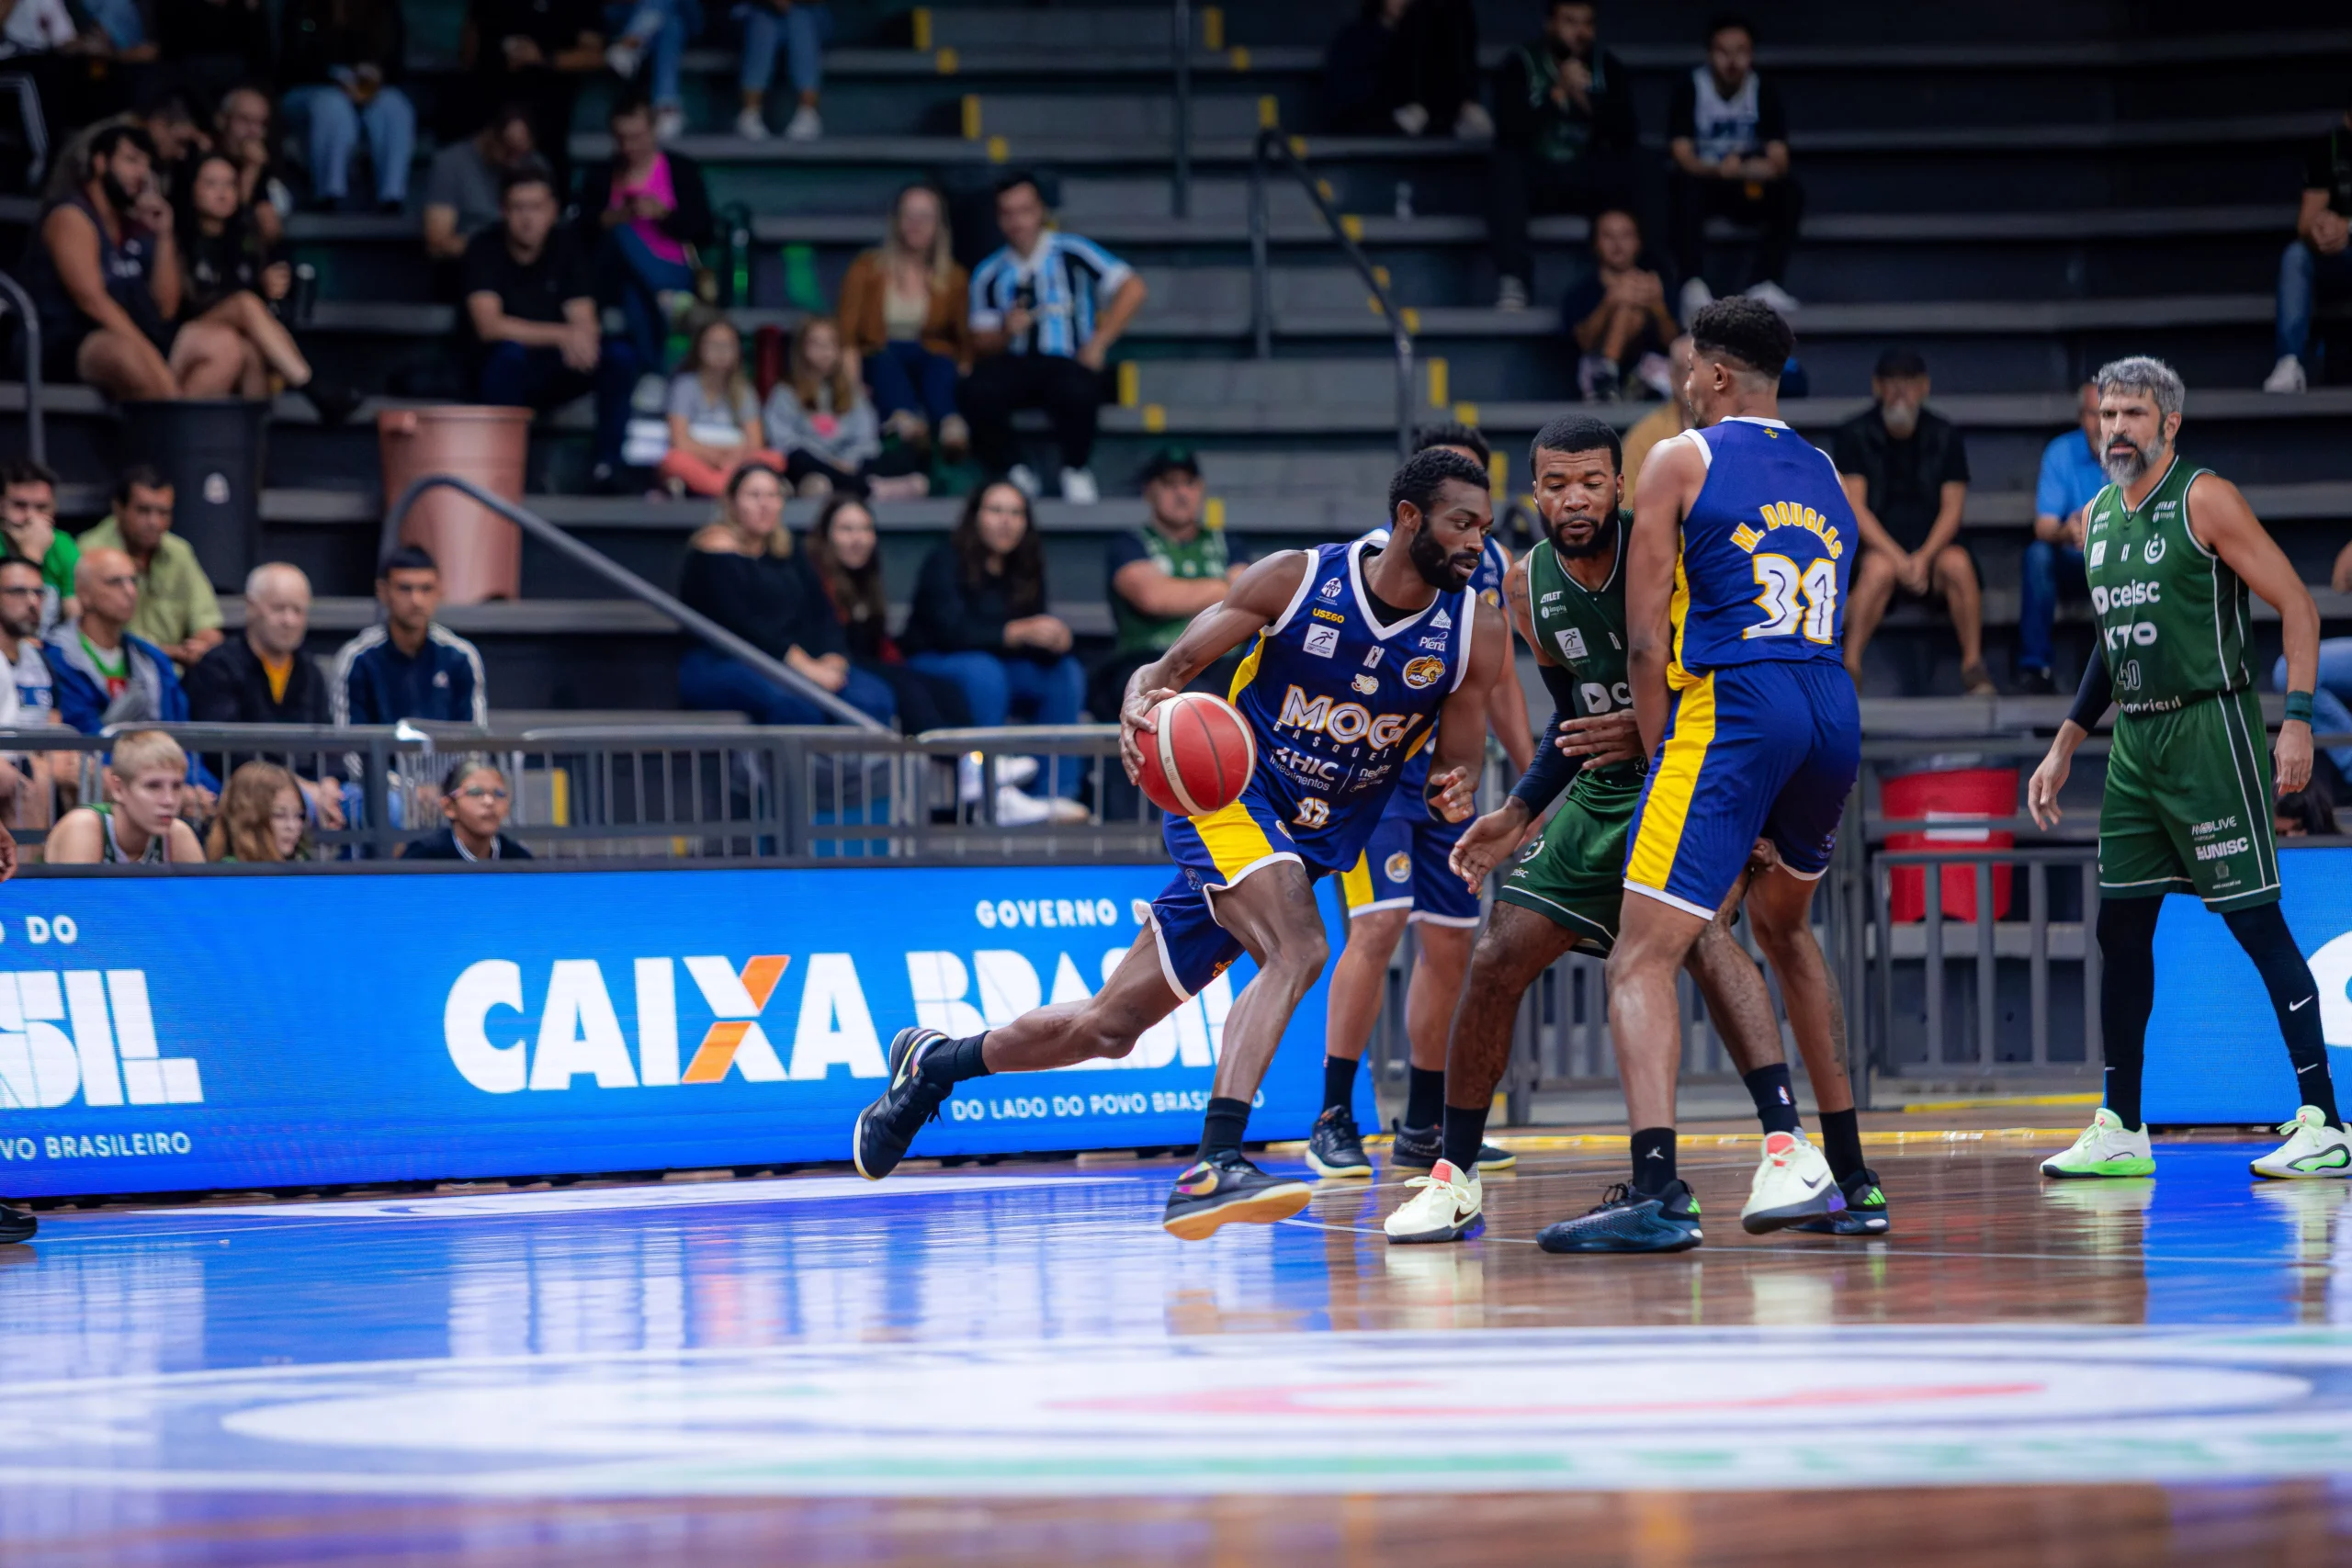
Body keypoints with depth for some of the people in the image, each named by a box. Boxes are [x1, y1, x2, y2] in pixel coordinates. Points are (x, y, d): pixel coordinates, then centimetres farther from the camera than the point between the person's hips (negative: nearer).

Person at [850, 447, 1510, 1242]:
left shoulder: (1478, 632, -8)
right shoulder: (1295, 579, -15)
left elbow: (1458, 760, 2)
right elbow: (1171, 666, -8)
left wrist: (1454, 794, -22)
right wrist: (1141, 705, -31)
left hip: (1324, 835, 4)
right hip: (1228, 794, -4)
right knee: (1297, 950, -34)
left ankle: (935, 1064, 31)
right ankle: (1212, 1169, -39)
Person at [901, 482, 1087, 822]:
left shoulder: (1026, 570, 6)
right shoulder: (945, 563, -12)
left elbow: (1034, 635, 0)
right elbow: (951, 631, -26)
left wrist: (1055, 638, -26)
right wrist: (1017, 632, -38)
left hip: (998, 667, 6)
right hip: (932, 669, -6)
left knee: (1066, 671, -16)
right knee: (983, 670, -36)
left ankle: (1058, 792, -22)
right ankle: (994, 798, -40)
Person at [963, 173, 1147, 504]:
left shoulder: (1071, 253, 3)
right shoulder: (990, 275, 11)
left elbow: (1132, 289, -2)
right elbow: (981, 344, 11)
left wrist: (1098, 343, -7)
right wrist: (1006, 332, -12)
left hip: (1069, 365, -2)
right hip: (1016, 366, 2)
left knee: (1076, 390, -38)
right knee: (979, 388, -32)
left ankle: (1076, 472, -7)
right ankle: (1012, 473, -7)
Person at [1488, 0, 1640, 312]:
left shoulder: (1609, 69, 4)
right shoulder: (1519, 65, -3)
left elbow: (1627, 136, -5)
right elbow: (1511, 130, -18)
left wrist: (1586, 102, -18)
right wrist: (1558, 94, -24)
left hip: (1586, 178, 2)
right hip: (1533, 175, -2)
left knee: (1633, 175, -28)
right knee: (1504, 166, -35)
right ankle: (1511, 281, -41)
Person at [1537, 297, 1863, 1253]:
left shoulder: (1682, 460, 3)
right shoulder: (1826, 477, 21)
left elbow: (1647, 643, -2)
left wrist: (1659, 757, 5)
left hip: (1732, 709, -7)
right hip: (1833, 710, 7)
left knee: (1643, 957, -10)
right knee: (1783, 927, 30)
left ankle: (1657, 1190, -29)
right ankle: (1847, 1178, 33)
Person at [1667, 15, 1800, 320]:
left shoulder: (1764, 93, -3)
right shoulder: (1689, 90, -10)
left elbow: (1779, 159, -11)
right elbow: (1683, 157, -18)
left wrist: (1767, 168, -37)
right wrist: (1719, 170, -39)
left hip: (1746, 189, 3)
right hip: (1702, 180, -3)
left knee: (1790, 192, -26)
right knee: (1686, 190, -37)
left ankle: (1765, 285, -33)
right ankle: (1694, 287, -46)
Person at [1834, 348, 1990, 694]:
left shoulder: (1945, 436, 5)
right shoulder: (1854, 435, 0)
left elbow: (1952, 509, 0)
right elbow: (1854, 507, -7)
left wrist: (1924, 557, -18)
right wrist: (1898, 558, -20)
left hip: (1932, 545, 2)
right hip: (1876, 544, -2)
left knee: (1958, 563, -32)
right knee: (1879, 568, -36)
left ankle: (1973, 666, -26)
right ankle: (1850, 667, -36)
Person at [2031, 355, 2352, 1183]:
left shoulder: (2204, 500, -9)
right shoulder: (2098, 518, 13)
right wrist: (2064, 748, 23)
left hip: (2208, 730, -8)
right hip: (2134, 739, 8)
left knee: (2257, 921, -9)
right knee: (2120, 928, 7)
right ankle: (2121, 1131, 14)